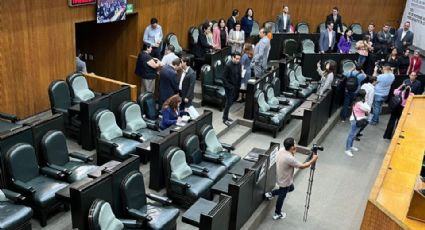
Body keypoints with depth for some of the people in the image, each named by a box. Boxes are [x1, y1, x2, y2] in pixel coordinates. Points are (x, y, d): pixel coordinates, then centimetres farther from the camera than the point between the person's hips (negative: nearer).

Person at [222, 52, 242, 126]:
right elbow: (224, 78, -16)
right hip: (229, 87, -6)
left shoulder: (239, 64, 0)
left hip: (235, 87, 6)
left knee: (230, 102, 13)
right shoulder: (228, 66, -19)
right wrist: (229, 86, -18)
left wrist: (238, 85, 5)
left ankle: (226, 116, 26)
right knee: (229, 102, -3)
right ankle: (225, 119, 7)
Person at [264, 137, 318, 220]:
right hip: (285, 181, -8)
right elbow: (302, 166, -25)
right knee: (282, 196, 14)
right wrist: (313, 160, -15)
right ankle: (277, 214, 35)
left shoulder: (281, 150, -12)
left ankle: (271, 194, 37)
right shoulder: (289, 158, -37)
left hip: (282, 178, 8)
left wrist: (293, 152, -11)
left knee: (291, 188, 32)